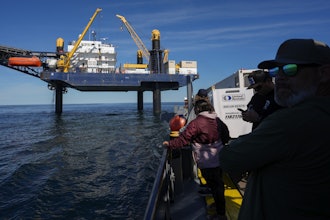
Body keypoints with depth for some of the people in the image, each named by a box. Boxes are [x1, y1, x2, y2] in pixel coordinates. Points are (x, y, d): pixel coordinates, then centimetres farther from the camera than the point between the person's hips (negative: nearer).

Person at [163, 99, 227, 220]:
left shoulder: (196, 123, -21)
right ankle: (219, 205, 43)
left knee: (215, 186, 7)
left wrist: (169, 144, -8)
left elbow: (183, 139, -21)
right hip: (219, 159, 7)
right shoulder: (217, 120, 1)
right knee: (218, 183, 24)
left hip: (208, 162, -7)